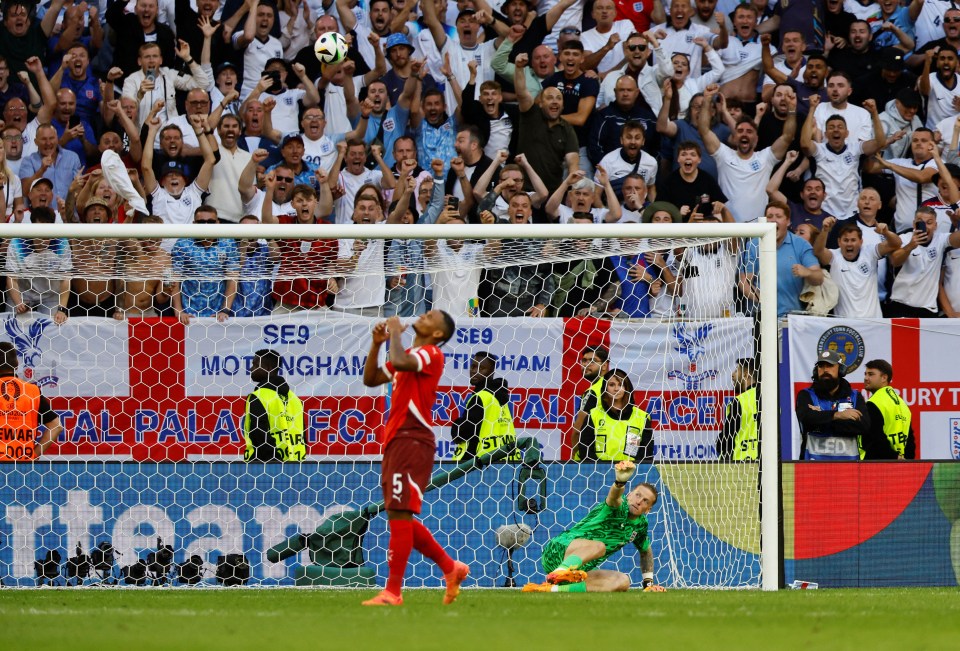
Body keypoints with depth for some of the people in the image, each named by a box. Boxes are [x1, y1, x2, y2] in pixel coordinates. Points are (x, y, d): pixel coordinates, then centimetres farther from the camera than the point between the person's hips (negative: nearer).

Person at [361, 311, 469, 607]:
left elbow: (399, 362, -27)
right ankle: (450, 567, 26)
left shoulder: (431, 354, -7)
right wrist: (377, 344, 11)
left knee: (399, 513, -13)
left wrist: (395, 332, -10)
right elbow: (371, 379, 23)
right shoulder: (409, 356, 23)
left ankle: (392, 591, -15)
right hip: (397, 439, 10)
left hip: (412, 441, -10)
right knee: (401, 517, 14)